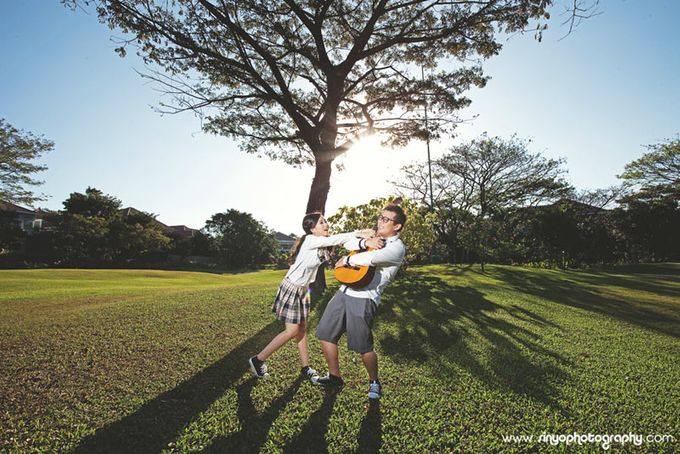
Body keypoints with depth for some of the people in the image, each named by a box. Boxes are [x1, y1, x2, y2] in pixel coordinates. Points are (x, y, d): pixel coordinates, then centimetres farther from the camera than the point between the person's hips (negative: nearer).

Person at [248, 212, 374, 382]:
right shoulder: (310, 240, -20)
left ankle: (305, 369, 23)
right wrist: (357, 234, -27)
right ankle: (257, 360, 12)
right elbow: (333, 240, -27)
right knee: (292, 331, -2)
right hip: (291, 288, -8)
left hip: (303, 290, 8)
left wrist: (361, 235, -16)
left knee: (302, 330, 13)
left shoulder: (321, 245, 4)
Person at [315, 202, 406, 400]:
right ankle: (334, 377, 28)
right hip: (344, 291, 8)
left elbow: (372, 257, -24)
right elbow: (348, 244, 12)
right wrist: (364, 243, -8)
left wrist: (347, 260, -10)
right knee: (325, 334, 9)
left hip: (364, 299, -8)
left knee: (363, 347, -1)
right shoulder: (374, 238, 19)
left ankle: (374, 382, 29)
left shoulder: (397, 248, -7)